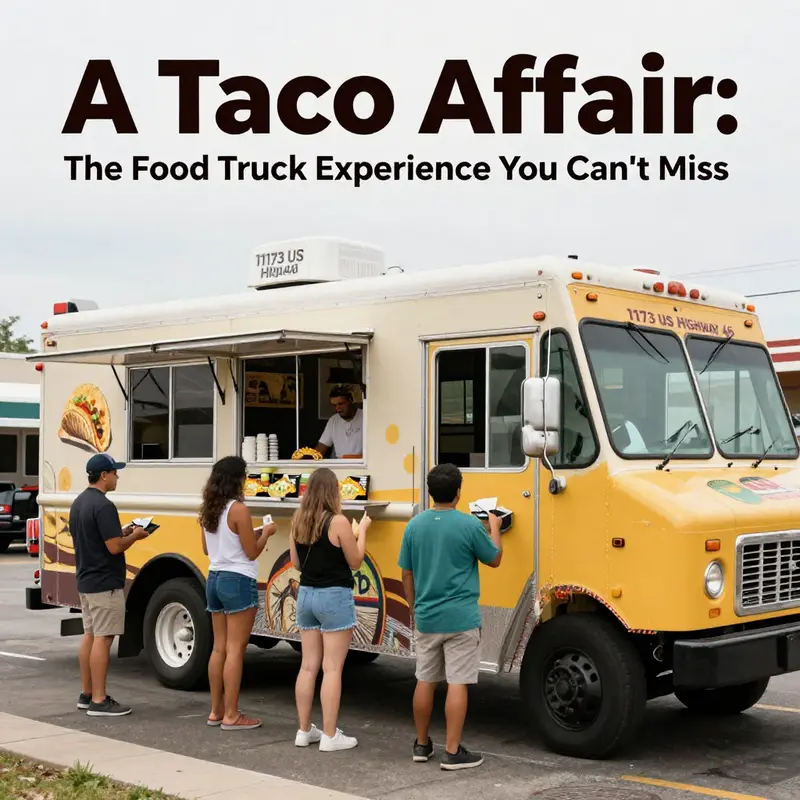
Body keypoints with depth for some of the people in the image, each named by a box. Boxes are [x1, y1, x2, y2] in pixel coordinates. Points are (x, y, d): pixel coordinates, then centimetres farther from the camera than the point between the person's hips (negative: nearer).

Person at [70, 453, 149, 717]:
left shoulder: (79, 503, 11)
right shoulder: (103, 505, -20)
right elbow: (114, 547, -23)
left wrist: (122, 531, 15)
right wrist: (134, 536, -5)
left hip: (86, 581, 10)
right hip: (104, 583, -10)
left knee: (90, 636, 14)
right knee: (102, 639, -6)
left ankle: (86, 694, 20)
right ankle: (98, 701, -3)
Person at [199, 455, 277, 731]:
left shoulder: (208, 510, 9)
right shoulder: (238, 509, -15)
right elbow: (252, 552, -13)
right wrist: (265, 533, 5)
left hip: (214, 579, 8)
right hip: (238, 582, -8)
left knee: (219, 647, 13)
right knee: (235, 649, -4)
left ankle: (216, 711, 18)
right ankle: (231, 716, 0)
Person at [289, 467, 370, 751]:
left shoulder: (298, 520, 2)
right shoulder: (338, 522, -15)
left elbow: (297, 563, 10)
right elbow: (355, 561, -6)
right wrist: (362, 530, 4)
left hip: (306, 595, 6)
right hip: (334, 598, -6)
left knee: (308, 666, 12)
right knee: (332, 668, -2)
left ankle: (304, 730, 19)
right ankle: (330, 736, 2)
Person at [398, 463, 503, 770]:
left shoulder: (414, 525, 1)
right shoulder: (469, 524, -12)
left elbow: (407, 574, 8)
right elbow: (495, 559, 3)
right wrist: (495, 527, 19)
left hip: (426, 618, 5)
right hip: (460, 619, -5)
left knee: (425, 681, 14)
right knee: (457, 684, -1)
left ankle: (421, 744, 26)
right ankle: (453, 752, 2)